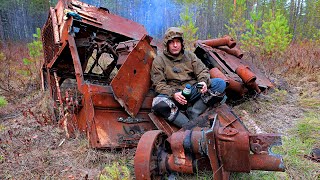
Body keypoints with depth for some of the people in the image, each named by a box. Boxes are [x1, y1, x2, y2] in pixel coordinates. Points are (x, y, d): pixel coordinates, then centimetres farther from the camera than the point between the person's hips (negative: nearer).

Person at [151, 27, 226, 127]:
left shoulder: (189, 55, 17)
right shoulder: (159, 60, 5)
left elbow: (202, 70, 10)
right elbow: (159, 84, -3)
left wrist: (204, 82, -14)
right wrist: (173, 93, -22)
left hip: (193, 91, 4)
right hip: (174, 94, -3)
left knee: (220, 83, -15)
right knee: (158, 103, -35)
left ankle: (193, 113, -24)